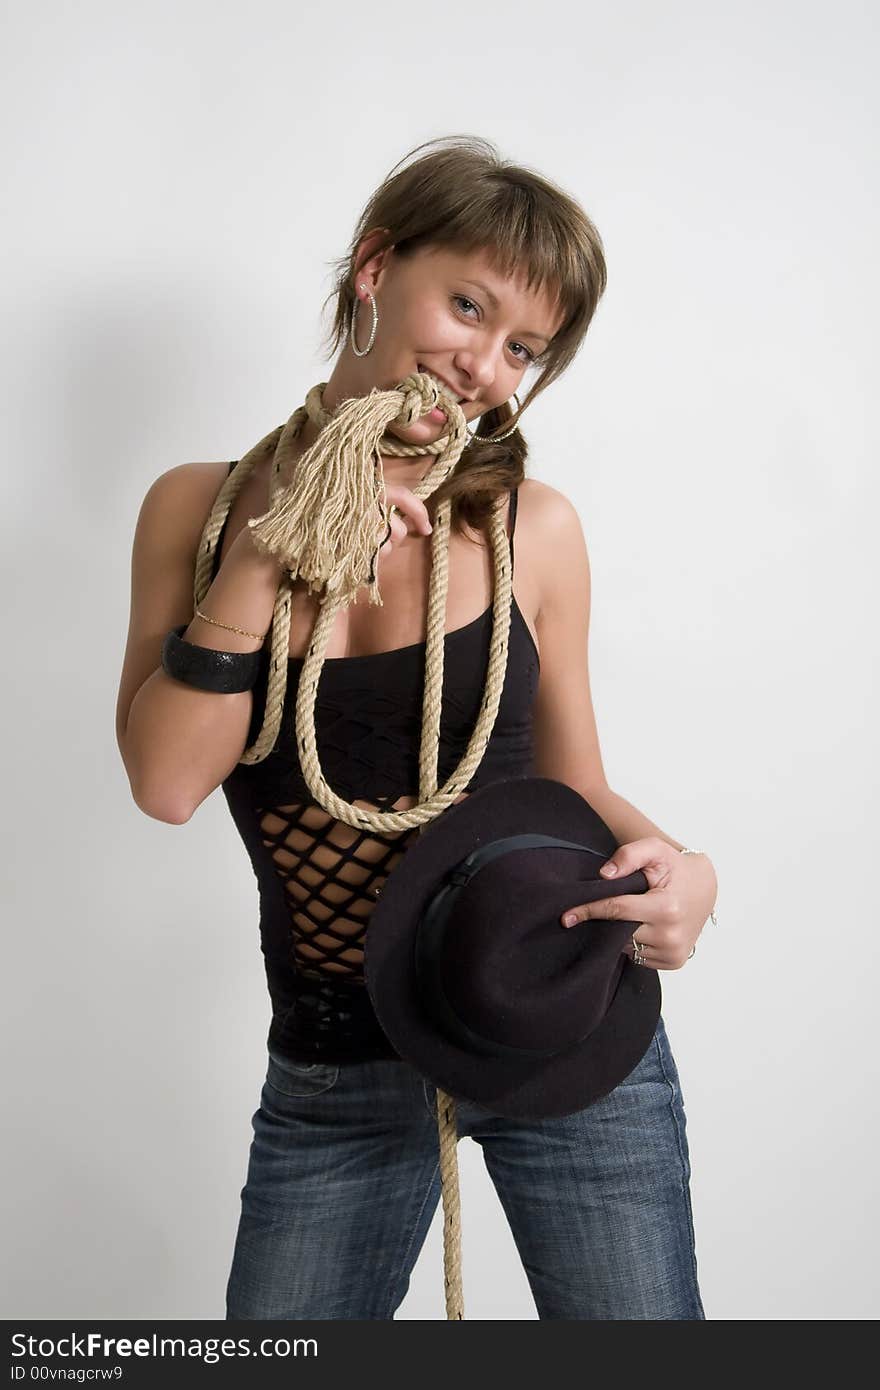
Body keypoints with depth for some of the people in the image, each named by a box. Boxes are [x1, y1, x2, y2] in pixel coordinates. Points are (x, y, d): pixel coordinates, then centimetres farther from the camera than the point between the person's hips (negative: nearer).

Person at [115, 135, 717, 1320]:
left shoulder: (532, 527, -5)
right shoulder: (202, 506, -2)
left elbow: (571, 785, 3)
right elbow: (168, 782, -12)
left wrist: (678, 871, -17)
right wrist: (270, 551, -17)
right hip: (333, 1075, 1)